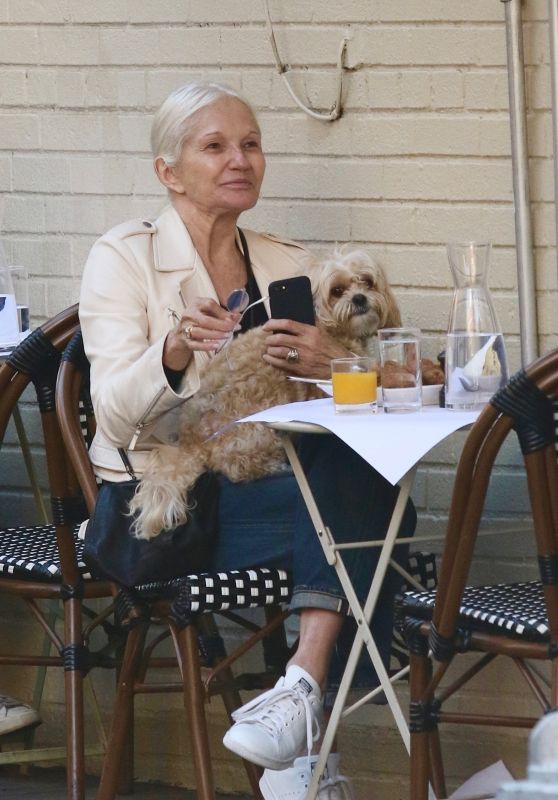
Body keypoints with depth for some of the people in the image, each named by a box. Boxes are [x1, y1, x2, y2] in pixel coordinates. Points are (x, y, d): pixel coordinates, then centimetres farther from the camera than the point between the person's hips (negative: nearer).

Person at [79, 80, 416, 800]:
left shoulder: (288, 264, 16)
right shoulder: (124, 257, 0)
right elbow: (116, 415, -12)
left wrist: (331, 362, -18)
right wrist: (174, 352, -33)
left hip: (259, 483, 5)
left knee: (358, 463, -29)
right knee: (360, 506, -29)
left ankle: (304, 689, -36)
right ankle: (308, 739, -27)